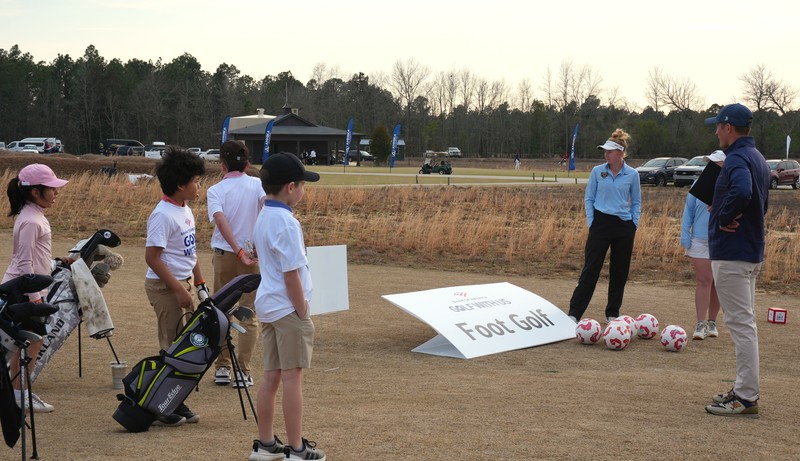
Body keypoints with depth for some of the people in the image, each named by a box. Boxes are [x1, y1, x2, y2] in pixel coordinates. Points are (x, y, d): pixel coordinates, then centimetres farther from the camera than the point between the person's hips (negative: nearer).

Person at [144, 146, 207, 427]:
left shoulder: (185, 211, 10)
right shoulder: (163, 215, -18)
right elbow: (152, 257, -22)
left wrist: (200, 283, 16)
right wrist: (180, 290, -22)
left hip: (182, 284, 9)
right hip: (164, 287, -9)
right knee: (172, 347, -4)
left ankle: (177, 404, 21)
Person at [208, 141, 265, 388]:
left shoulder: (215, 190, -3)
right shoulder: (258, 185, -1)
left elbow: (221, 221, -19)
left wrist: (238, 251, -22)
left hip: (223, 256, 0)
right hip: (253, 257, 0)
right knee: (248, 316, 5)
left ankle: (222, 368, 17)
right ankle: (243, 372, 3)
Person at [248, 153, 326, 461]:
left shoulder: (263, 218, 11)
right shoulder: (286, 223, -18)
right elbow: (291, 274, -19)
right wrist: (303, 314, -12)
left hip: (267, 306, 9)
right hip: (287, 308, -9)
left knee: (271, 376, 13)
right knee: (292, 377, -2)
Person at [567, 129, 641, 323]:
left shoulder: (632, 174, 0)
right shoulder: (597, 172, 0)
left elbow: (636, 202, 9)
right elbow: (589, 199, 6)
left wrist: (634, 225, 1)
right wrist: (591, 223, -2)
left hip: (624, 227, 1)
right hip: (601, 223, -1)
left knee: (620, 271, 7)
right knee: (590, 269, -4)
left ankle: (612, 313, 20)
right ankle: (574, 313, -4)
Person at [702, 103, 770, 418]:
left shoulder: (737, 159, -17)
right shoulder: (758, 159, 16)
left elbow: (741, 192, -37)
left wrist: (723, 218, -21)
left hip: (731, 254, -10)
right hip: (752, 252, 10)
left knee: (740, 323, -7)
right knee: (745, 323, 16)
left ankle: (746, 399, -5)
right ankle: (745, 390, 24)